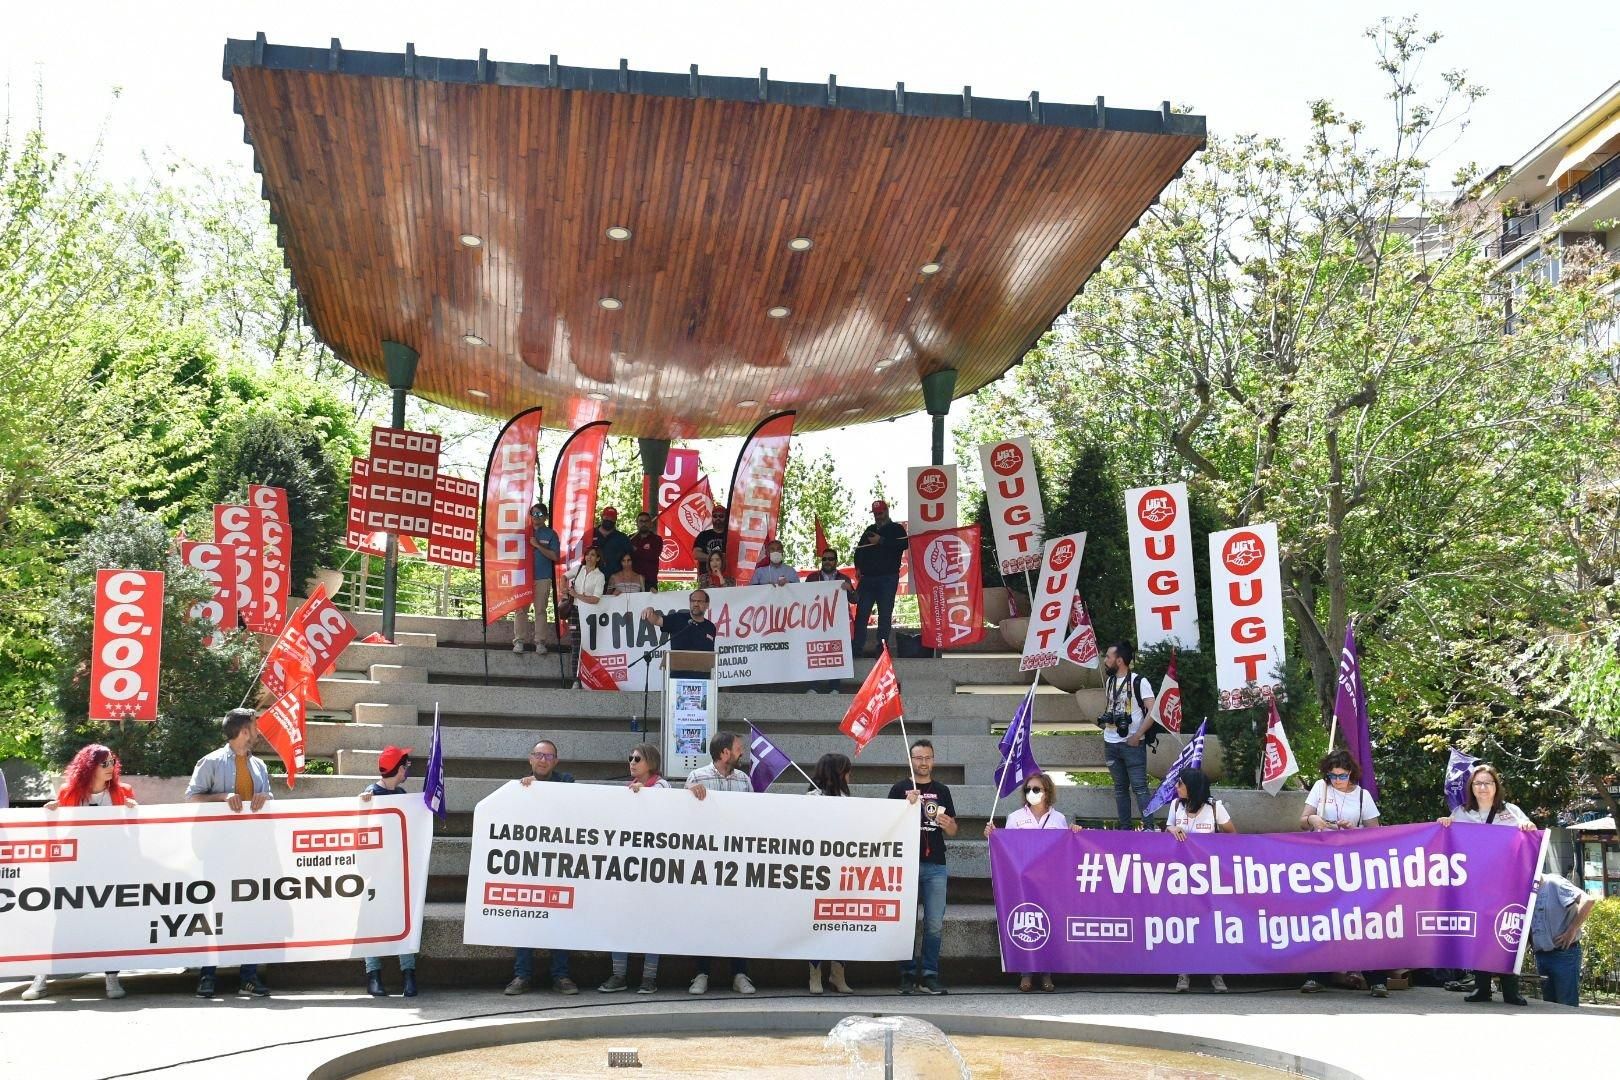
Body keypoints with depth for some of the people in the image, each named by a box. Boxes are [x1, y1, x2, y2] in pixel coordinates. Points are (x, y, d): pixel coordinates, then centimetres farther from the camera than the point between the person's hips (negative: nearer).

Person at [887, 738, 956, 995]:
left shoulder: (942, 791, 14)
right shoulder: (900, 788, 7)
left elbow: (952, 831, 14)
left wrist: (947, 824, -9)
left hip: (935, 866, 2)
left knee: (935, 924, -2)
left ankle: (929, 975, 3)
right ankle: (908, 974, 7)